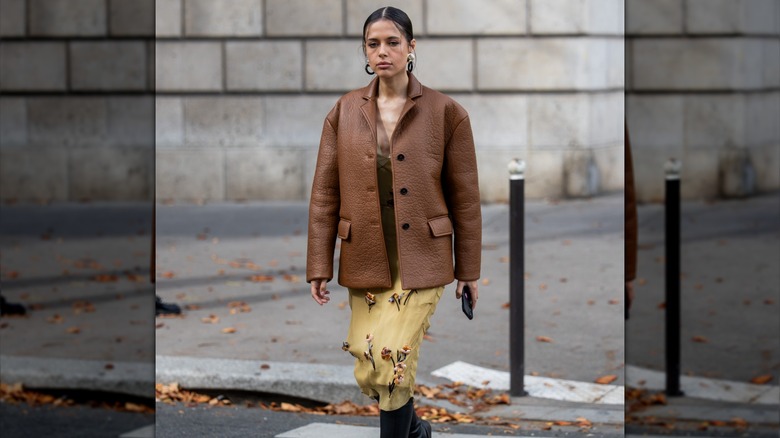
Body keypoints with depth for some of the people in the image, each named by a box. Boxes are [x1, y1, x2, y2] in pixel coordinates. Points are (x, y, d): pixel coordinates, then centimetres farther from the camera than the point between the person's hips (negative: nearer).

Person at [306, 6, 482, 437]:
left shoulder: (445, 112, -3)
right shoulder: (344, 112, 3)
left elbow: (464, 198, 1)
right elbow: (324, 194, 4)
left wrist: (468, 271, 2)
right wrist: (319, 268, 0)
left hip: (420, 261, -3)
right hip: (364, 261, 3)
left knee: (392, 360, -19)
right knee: (367, 373, 7)